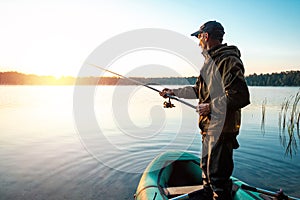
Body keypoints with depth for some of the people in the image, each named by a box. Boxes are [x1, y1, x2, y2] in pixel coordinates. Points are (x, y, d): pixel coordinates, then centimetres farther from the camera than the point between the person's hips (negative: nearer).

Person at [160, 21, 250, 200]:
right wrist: (174, 92, 22)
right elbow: (199, 90, 23)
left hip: (222, 128, -10)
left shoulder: (228, 60, -16)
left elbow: (240, 97, -25)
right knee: (206, 168, 22)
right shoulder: (211, 60, 16)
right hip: (210, 127, 10)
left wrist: (210, 107, -20)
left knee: (218, 176, -3)